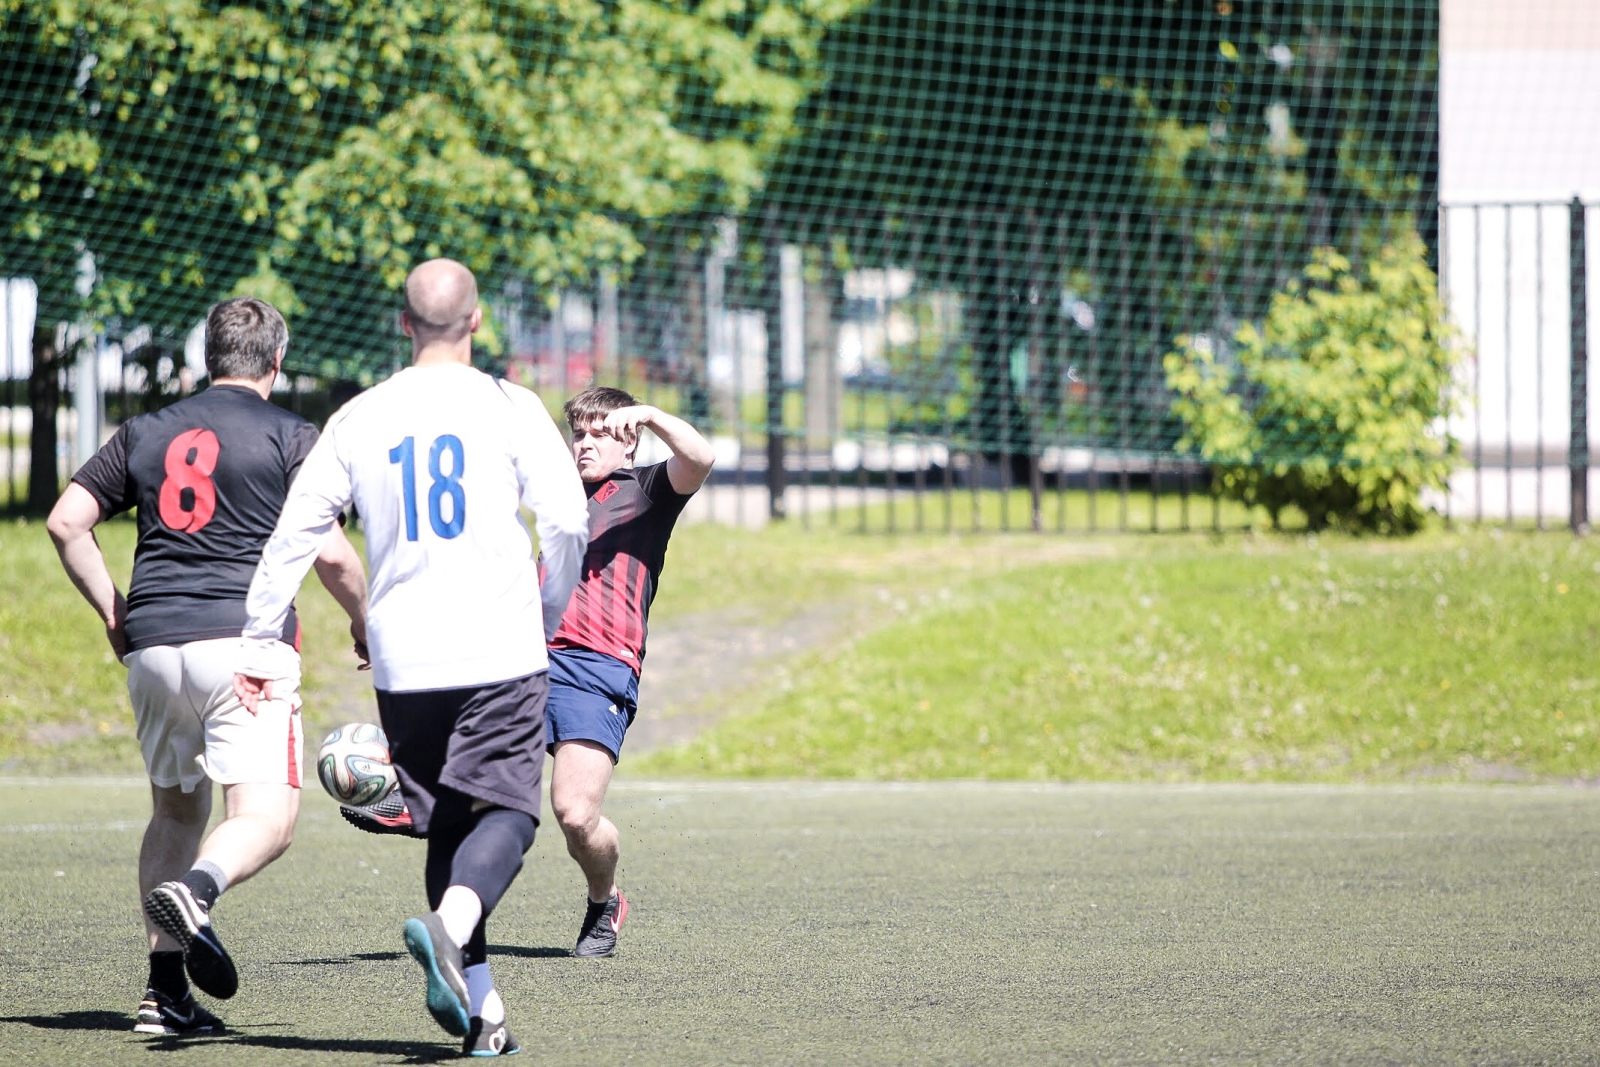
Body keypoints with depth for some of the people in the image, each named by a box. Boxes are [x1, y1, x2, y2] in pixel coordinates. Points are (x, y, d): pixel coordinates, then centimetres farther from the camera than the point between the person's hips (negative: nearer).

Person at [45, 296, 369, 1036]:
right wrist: (365, 622, 13)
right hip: (245, 639, -5)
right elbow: (330, 553, -4)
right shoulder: (289, 436, 2)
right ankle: (196, 890, -39)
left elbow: (66, 523, 11)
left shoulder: (147, 433, 15)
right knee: (267, 817, -7)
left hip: (152, 645, 5)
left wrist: (112, 614, 20)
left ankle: (165, 989, 9)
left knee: (175, 809, 19)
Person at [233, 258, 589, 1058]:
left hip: (403, 660, 3)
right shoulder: (509, 407, -2)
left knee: (447, 827, 11)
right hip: (502, 653, -3)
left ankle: (479, 1010, 6)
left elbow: (294, 533, 7)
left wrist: (259, 641, 14)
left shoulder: (360, 419, 7)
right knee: (506, 811, 0)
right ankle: (449, 925, -29)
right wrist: (549, 613, 11)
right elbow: (570, 521, -7)